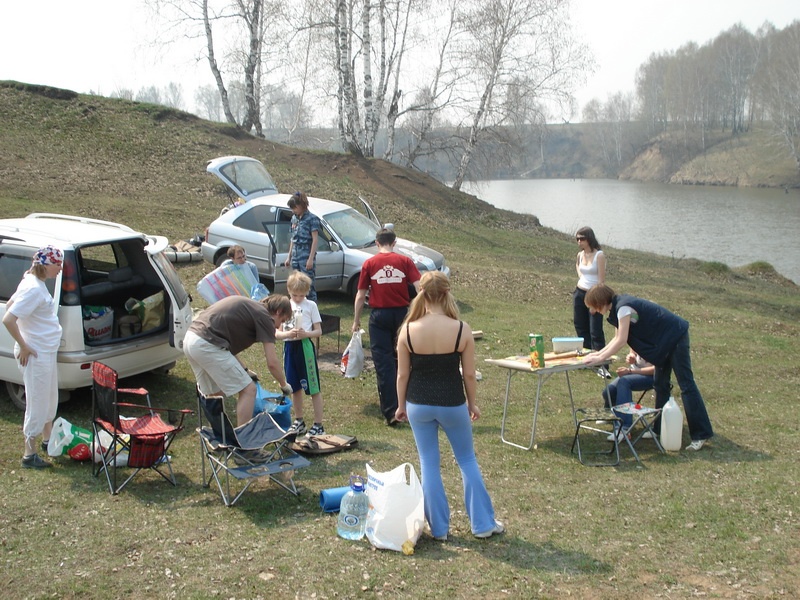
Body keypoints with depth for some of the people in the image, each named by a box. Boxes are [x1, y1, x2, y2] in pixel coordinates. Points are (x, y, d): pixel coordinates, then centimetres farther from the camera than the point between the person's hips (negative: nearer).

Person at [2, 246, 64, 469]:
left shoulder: (35, 283, 6)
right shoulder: (34, 289, -24)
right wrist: (24, 347, -20)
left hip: (47, 352, 10)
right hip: (36, 355, -10)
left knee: (50, 400, 24)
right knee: (37, 405, 0)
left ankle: (47, 440, 41)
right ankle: (29, 454, 11)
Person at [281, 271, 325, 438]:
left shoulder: (311, 305, 1)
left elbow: (318, 331, 0)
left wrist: (306, 334, -19)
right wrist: (287, 334, -16)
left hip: (305, 347, -4)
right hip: (289, 348, 4)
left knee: (313, 388, -3)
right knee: (295, 387, 14)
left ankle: (318, 425, 2)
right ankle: (299, 421, 29)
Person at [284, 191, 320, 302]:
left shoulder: (311, 218, -7)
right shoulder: (294, 218, 14)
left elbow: (315, 239, -10)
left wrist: (311, 259, -16)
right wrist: (289, 256, 18)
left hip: (306, 257, -7)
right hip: (295, 257, 7)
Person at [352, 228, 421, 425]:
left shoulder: (369, 264, -1)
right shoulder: (405, 261, 0)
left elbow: (361, 295, 1)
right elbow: (419, 287, -9)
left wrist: (356, 320, 11)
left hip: (379, 315, -2)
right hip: (401, 313, 2)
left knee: (384, 363, 1)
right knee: (401, 360, 19)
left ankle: (390, 412, -1)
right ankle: (401, 402, 32)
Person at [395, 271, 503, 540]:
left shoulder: (408, 330, -11)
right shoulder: (461, 329, -13)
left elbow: (403, 374, -4)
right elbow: (469, 374, -6)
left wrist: (401, 405, 11)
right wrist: (472, 404, 10)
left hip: (419, 404, 1)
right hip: (452, 404, 0)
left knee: (429, 464, 13)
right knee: (467, 461, 17)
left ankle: (438, 528, 20)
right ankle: (483, 524, 23)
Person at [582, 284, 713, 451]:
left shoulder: (623, 307, -22)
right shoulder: (618, 306, 7)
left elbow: (621, 341, -23)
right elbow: (617, 338, 12)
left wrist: (599, 359, -18)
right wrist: (599, 353, 5)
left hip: (675, 336, -10)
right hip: (664, 341, 10)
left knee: (686, 385, -9)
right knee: (660, 384, 13)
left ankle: (702, 434, -7)